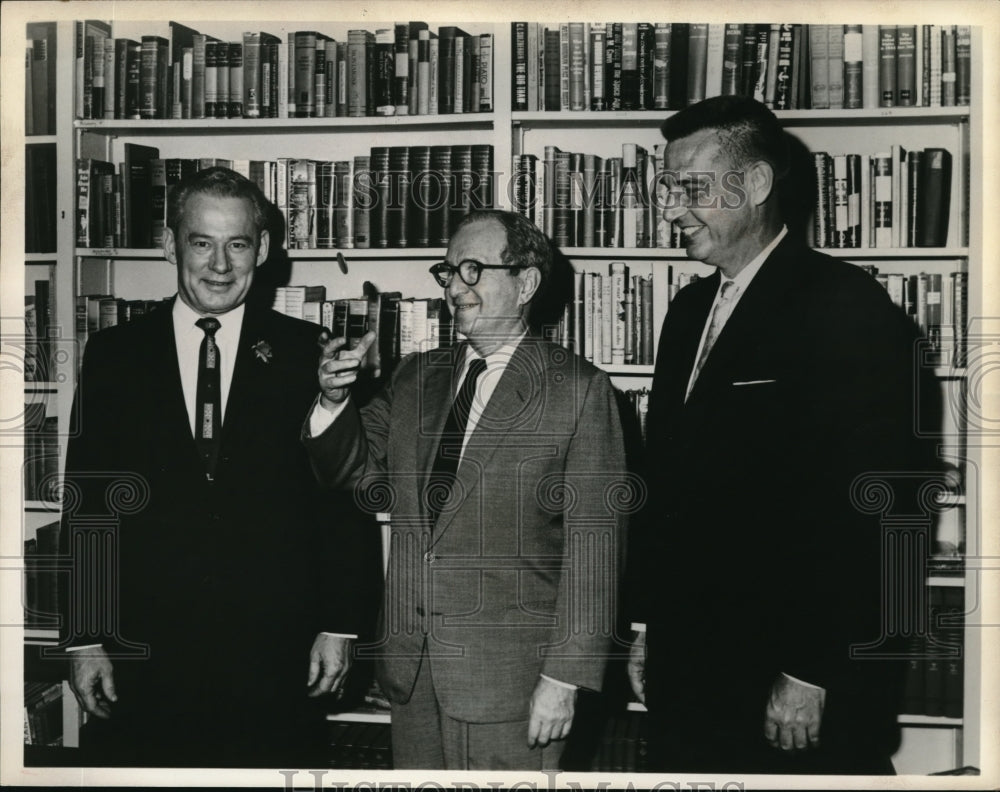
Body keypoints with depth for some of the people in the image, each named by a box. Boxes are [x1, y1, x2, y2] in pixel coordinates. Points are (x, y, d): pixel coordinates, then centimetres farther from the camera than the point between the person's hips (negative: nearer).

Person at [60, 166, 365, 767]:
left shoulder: (307, 353, 2)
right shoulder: (114, 356, 5)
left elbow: (342, 499, 2)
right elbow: (87, 508, 4)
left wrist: (339, 625, -1)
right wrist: (85, 640, 0)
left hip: (275, 661, 0)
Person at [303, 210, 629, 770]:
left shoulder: (579, 391, -7)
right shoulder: (416, 379, 10)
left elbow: (593, 542, -11)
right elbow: (359, 476, 12)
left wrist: (565, 677, -14)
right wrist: (336, 400, -6)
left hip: (511, 678, -5)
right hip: (411, 665, 5)